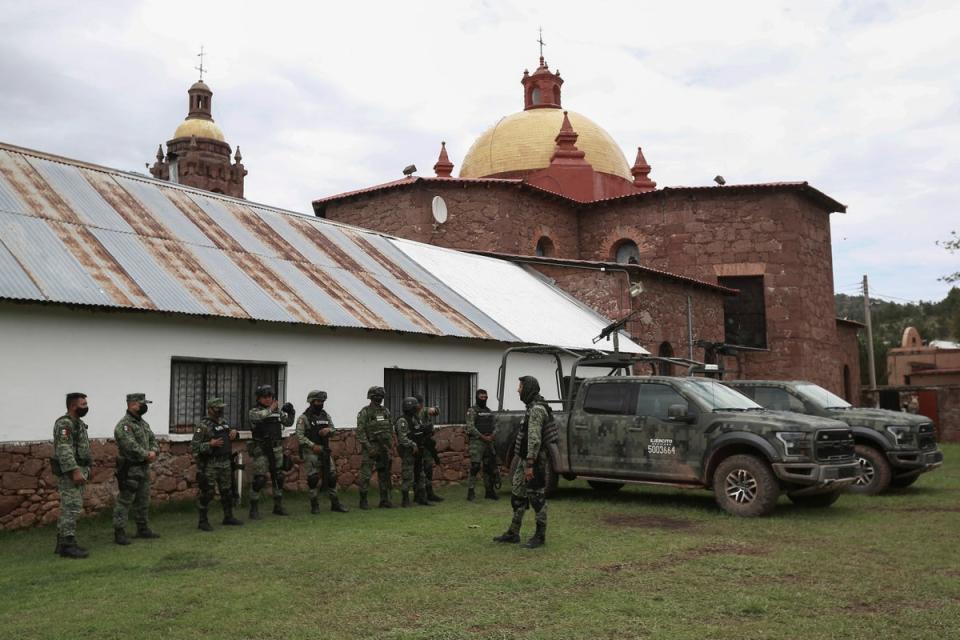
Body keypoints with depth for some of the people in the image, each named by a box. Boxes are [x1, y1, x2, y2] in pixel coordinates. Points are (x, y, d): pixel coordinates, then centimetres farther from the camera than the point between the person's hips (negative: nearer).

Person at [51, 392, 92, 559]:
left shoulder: (79, 423, 16)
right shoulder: (64, 424, -16)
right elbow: (64, 450, -24)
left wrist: (90, 466, 20)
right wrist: (74, 471, -28)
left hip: (79, 470, 10)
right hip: (69, 472, -10)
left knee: (68, 508, 12)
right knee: (72, 508, -10)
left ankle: (62, 543, 17)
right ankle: (68, 545, -7)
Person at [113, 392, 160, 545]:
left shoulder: (143, 423, 15)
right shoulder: (124, 425, -15)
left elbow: (152, 439, 14)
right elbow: (131, 446, -24)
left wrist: (154, 452, -6)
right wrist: (147, 455, -15)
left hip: (144, 468, 9)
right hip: (130, 469, -9)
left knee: (143, 501, 16)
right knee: (125, 501, -5)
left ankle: (142, 529, 26)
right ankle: (119, 533, 0)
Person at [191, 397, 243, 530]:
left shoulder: (223, 422, 11)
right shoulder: (202, 426, -13)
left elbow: (229, 437, 30)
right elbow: (194, 447, -16)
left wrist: (234, 432, 9)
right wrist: (210, 444, -26)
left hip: (225, 463, 8)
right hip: (209, 465, -8)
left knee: (227, 491, 15)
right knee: (206, 493, -2)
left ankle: (228, 517, 27)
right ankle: (203, 521, 8)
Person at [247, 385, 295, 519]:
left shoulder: (277, 411, 10)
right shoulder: (254, 411, -5)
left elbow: (288, 422, 17)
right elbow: (257, 416, -28)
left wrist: (291, 412, -1)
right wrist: (270, 409, -23)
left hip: (277, 449, 5)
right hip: (261, 451, -5)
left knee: (278, 478, 11)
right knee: (259, 479, -7)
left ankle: (278, 507, 23)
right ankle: (254, 509, 4)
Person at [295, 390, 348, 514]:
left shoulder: (326, 415, 9)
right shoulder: (303, 417, -8)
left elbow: (333, 430, 15)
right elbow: (300, 436, -13)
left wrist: (328, 430, -9)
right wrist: (313, 445, -21)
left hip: (325, 451, 5)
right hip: (310, 452, -5)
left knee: (331, 476, 5)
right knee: (313, 478, -2)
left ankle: (335, 504, 13)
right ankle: (314, 505, 9)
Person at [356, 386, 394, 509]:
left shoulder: (386, 411, 10)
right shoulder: (364, 412, -7)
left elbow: (391, 429, 16)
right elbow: (360, 432, -12)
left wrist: (390, 445, 8)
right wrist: (369, 447, -16)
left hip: (384, 448, 6)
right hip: (370, 449, -6)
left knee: (384, 475, 8)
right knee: (366, 475, -4)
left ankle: (385, 500, 15)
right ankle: (363, 501, 5)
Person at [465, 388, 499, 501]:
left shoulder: (489, 411, 17)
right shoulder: (472, 411, -4)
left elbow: (494, 425, 17)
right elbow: (470, 427, -13)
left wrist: (492, 435, -4)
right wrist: (483, 437, -15)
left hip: (489, 443, 7)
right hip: (477, 442, -7)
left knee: (489, 468, 10)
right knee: (475, 467, -11)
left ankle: (489, 491, 18)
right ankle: (471, 492, -7)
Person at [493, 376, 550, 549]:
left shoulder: (537, 410, -19)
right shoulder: (533, 408, 14)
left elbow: (535, 439, -24)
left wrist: (530, 464, -26)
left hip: (533, 461, -10)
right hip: (524, 459, 10)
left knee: (537, 497, -1)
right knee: (517, 495, 14)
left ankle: (540, 536, 8)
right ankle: (513, 533, 22)